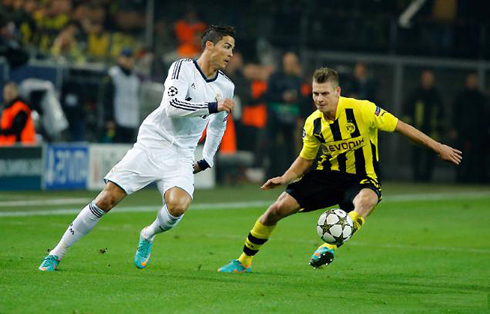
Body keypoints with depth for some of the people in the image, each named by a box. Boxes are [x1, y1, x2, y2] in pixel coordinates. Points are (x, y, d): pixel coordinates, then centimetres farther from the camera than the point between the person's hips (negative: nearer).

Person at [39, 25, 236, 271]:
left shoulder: (226, 87, 9)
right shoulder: (183, 68, -7)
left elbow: (218, 124, 29)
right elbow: (173, 106, -22)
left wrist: (206, 161, 27)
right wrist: (212, 106, -22)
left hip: (181, 156, 3)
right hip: (151, 145, -3)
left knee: (178, 206, -26)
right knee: (107, 198, -11)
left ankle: (148, 236, 8)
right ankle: (57, 254, 1)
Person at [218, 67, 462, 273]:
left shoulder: (362, 110, -19)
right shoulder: (313, 123, -5)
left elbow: (400, 127, -10)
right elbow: (305, 159, 11)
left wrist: (438, 147, -8)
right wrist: (284, 179, -6)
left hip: (361, 178, -4)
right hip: (327, 174, 4)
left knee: (365, 201, -42)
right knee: (277, 209, -4)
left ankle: (329, 246, -46)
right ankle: (244, 262, 13)